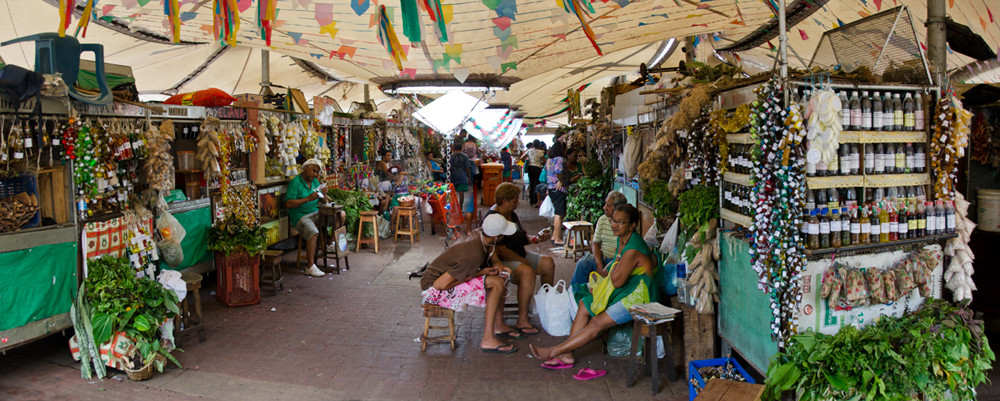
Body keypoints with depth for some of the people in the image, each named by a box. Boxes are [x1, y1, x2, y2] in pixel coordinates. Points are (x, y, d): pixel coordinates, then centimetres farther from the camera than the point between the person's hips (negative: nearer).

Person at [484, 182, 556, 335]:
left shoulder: (511, 215, 11)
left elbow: (521, 239, 20)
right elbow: (501, 251, -24)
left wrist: (535, 239, 0)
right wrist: (524, 261, -18)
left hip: (518, 256, 10)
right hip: (501, 262, -10)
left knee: (548, 263, 0)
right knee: (527, 272, -34)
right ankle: (522, 321, -29)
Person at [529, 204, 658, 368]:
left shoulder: (633, 249, -24)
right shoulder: (622, 240, 8)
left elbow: (617, 281, -25)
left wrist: (617, 258, -11)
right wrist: (607, 273, 4)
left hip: (639, 298, -11)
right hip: (625, 292, 11)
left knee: (597, 323, -17)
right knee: (584, 305, 3)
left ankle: (554, 351, -11)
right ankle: (567, 355, 0)